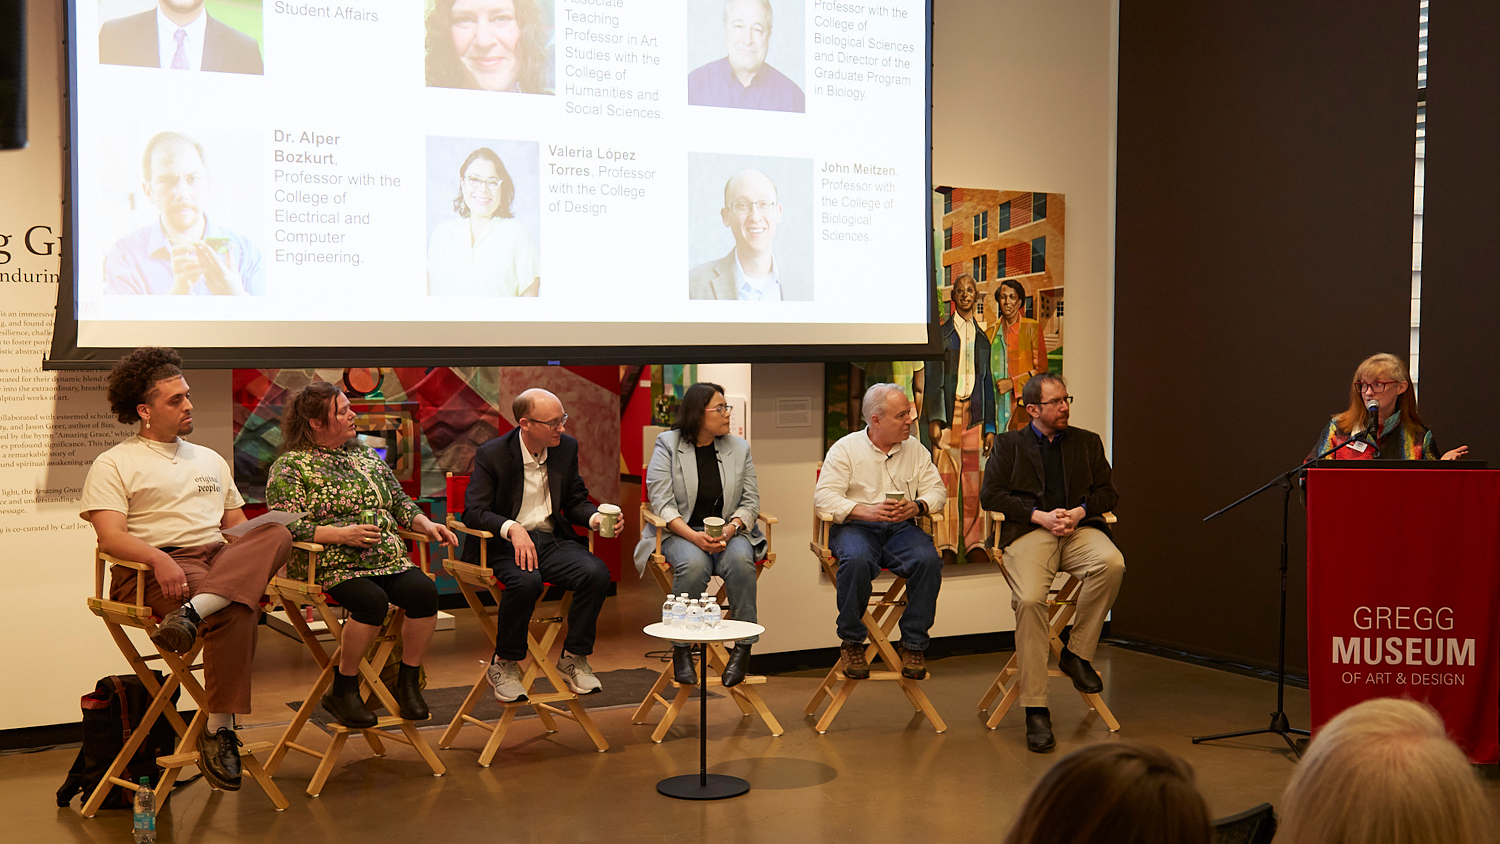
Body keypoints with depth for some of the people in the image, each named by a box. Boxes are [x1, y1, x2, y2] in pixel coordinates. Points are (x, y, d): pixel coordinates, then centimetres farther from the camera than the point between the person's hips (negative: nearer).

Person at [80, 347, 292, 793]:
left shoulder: (211, 459, 28)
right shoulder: (114, 464, 9)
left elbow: (239, 528, 24)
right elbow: (110, 537, -5)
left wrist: (266, 554, 0)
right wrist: (159, 558, -26)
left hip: (221, 562, 5)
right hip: (152, 571, -5)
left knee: (278, 532, -28)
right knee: (236, 610, -36)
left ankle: (194, 612, -43)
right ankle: (218, 730, -31)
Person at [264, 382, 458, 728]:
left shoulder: (367, 457, 20)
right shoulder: (289, 466, 0)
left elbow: (399, 502, 24)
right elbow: (286, 527, -10)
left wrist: (427, 525, 5)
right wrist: (342, 534, -21)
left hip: (388, 560, 5)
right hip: (329, 566, -5)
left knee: (424, 591, -23)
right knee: (372, 600, -33)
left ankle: (408, 681, -9)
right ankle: (342, 690, -13)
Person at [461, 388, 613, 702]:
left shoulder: (567, 447, 6)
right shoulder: (491, 454, -8)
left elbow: (575, 501, 14)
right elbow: (474, 511, -13)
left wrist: (596, 518, -9)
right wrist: (512, 528, -32)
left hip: (553, 539, 4)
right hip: (505, 543, -4)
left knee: (596, 572, -25)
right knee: (526, 581, -37)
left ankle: (574, 658, -7)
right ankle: (505, 665, -12)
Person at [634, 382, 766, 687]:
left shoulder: (739, 448, 10)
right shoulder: (667, 444, 1)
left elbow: (751, 501, 6)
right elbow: (662, 502, -7)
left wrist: (729, 530, -15)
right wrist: (693, 536, -22)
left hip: (728, 531, 2)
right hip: (680, 532, -2)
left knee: (740, 559, -31)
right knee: (694, 563, -35)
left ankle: (743, 647, -21)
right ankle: (681, 650, -20)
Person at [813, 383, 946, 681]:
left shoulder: (915, 449, 14)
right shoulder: (845, 449, 2)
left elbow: (936, 490, 9)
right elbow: (824, 498, -8)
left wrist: (916, 506, -15)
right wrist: (866, 511, -23)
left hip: (901, 527, 3)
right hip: (855, 526, -3)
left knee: (928, 560, -28)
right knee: (857, 560, -36)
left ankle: (913, 644, -12)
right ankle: (851, 642, -15)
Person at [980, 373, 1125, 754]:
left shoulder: (1088, 442, 23)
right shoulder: (1009, 444, 16)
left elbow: (1107, 493, 16)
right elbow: (989, 494, 4)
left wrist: (1079, 512, -6)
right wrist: (1039, 515, -8)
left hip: (1079, 528, 2)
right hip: (1029, 532, -2)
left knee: (1111, 563, -32)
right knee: (1029, 600, -29)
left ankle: (1077, 654, -13)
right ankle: (1035, 711, -23)